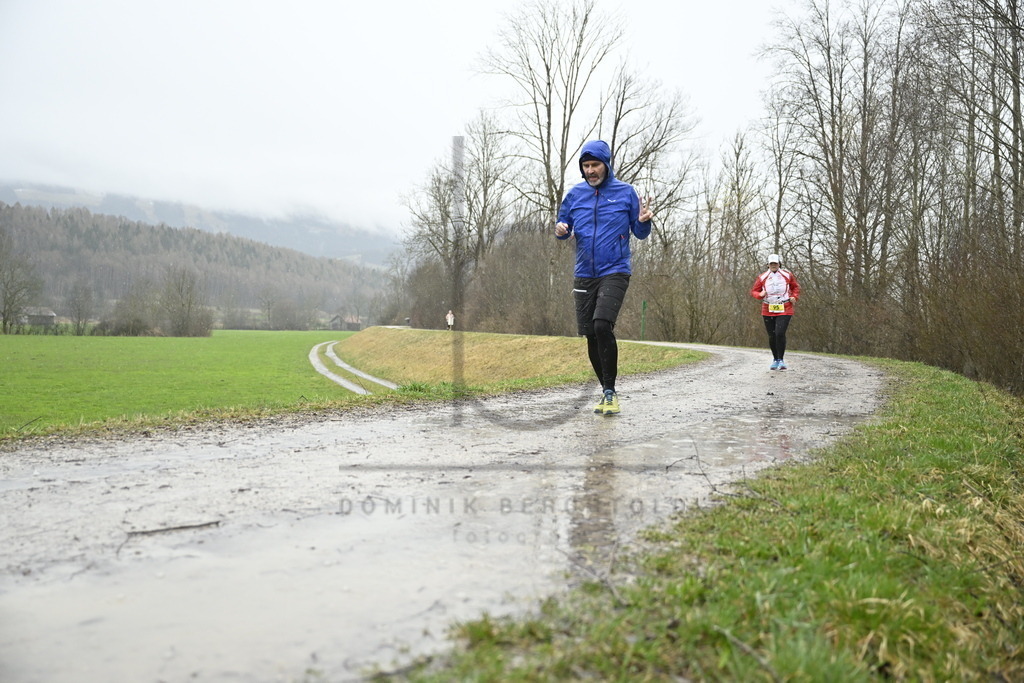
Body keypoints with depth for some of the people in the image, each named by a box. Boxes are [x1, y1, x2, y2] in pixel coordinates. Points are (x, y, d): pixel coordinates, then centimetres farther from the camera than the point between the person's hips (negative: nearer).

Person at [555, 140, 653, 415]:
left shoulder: (626, 192, 2)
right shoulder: (575, 194, 9)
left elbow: (640, 234, 5)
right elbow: (564, 227, 15)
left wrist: (643, 221, -17)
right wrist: (561, 230, -8)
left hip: (615, 271, -4)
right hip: (584, 275, 4)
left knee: (602, 325, -22)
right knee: (590, 334, 6)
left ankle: (610, 390, -9)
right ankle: (605, 390, 22)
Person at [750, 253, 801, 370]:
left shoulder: (787, 275, 4)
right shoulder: (762, 277, 3)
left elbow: (795, 286, 19)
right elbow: (753, 291, 8)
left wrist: (794, 296, 1)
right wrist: (760, 295, -14)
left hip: (784, 311, -2)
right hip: (768, 311, 2)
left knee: (780, 333, -17)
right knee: (772, 336, 7)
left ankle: (781, 360, -7)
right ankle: (775, 360, 23)